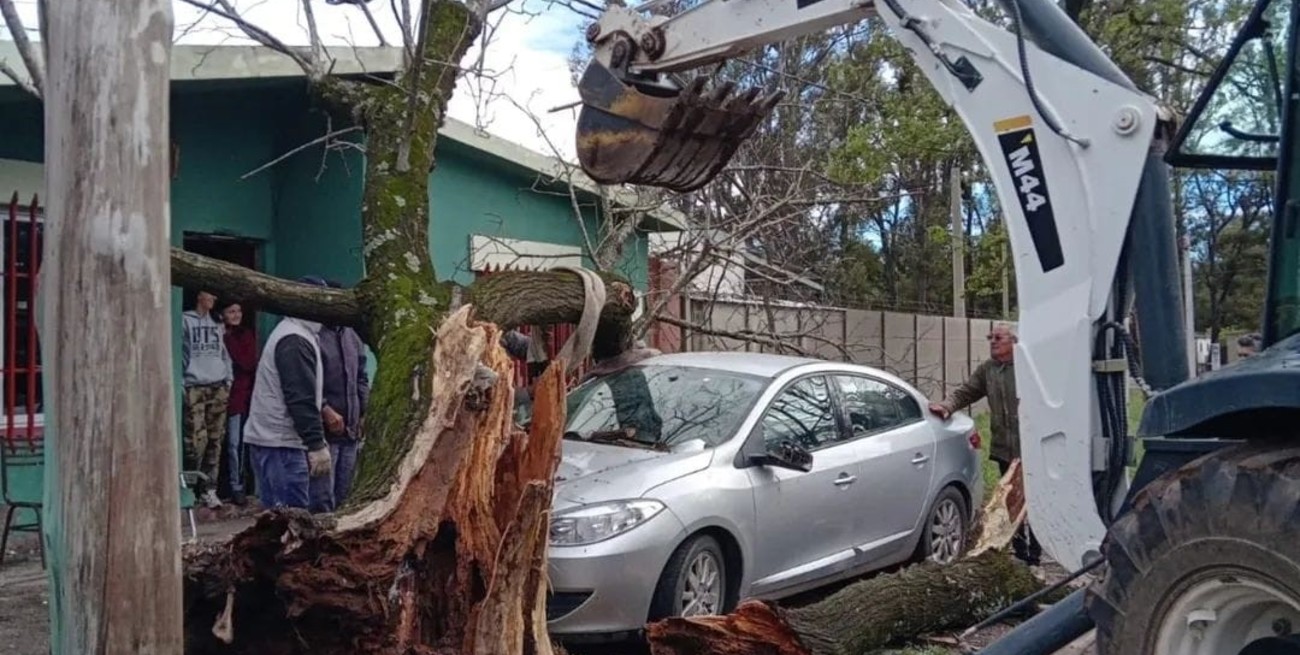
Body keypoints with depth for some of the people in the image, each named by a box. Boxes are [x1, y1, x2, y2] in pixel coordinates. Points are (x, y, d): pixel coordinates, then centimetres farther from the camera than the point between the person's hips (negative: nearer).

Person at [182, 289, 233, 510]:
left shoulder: (217, 323, 17)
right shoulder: (185, 320, 2)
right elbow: (177, 353, -1)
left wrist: (228, 380, 12)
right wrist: (180, 384, -6)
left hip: (218, 388, 5)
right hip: (194, 388, -5)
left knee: (215, 440, 1)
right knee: (196, 440, -11)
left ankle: (208, 488, 6)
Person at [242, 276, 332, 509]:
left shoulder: (288, 334, 19)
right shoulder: (295, 341, -15)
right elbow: (301, 400, -21)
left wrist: (316, 442, 25)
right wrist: (317, 445, -20)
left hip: (270, 439, 10)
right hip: (280, 445, -10)